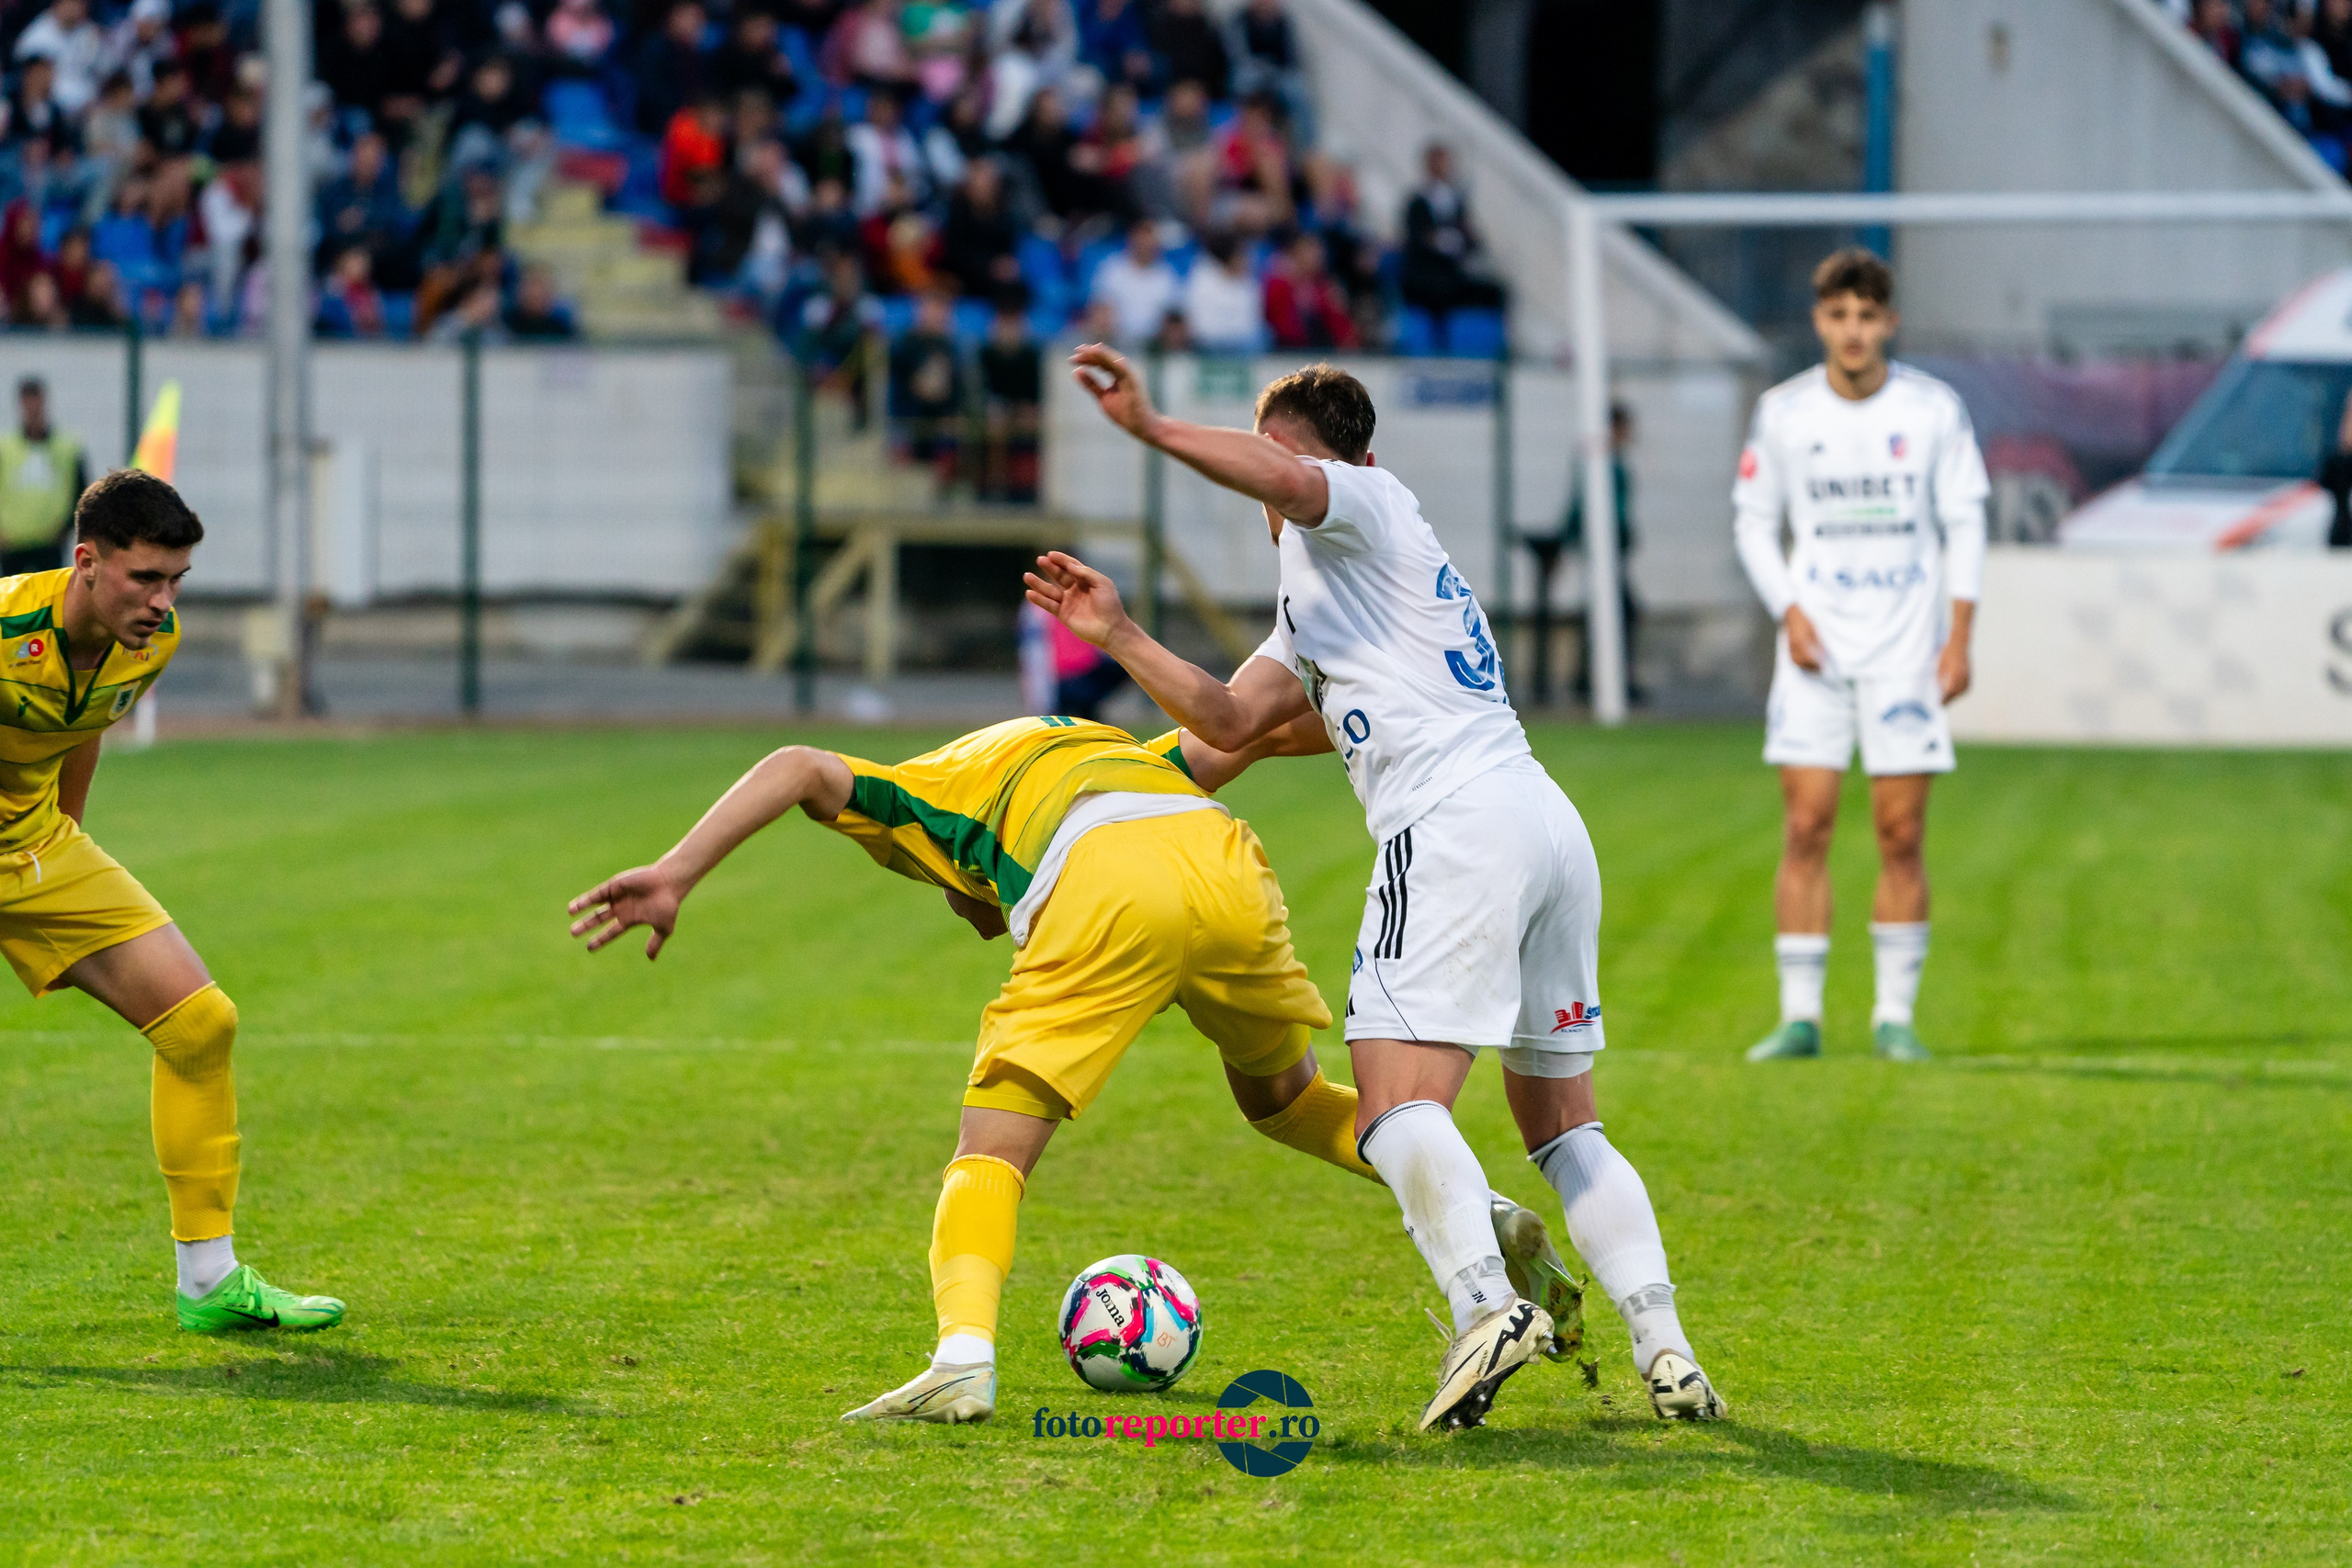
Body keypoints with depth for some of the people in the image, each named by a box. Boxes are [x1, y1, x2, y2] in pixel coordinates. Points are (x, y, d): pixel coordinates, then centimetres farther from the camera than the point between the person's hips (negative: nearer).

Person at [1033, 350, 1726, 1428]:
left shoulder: (1369, 504, 7)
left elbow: (1283, 477, -17)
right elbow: (1231, 720, 24)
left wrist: (1150, 426, -20)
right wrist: (1119, 637, 21)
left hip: (1455, 822, -10)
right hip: (1551, 827, 10)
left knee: (1399, 1107, -18)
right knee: (1563, 1128, 13)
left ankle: (1486, 1300, -37)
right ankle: (1660, 1344, 2)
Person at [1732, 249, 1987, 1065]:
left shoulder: (1934, 408, -2)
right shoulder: (1783, 412, 0)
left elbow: (1964, 524, 3)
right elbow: (1753, 522, 8)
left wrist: (1960, 637, -4)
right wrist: (1787, 610, -7)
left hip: (1905, 650, 0)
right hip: (1815, 647, 1)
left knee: (1901, 833, -1)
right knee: (1806, 825, -5)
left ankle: (1895, 1015, 7)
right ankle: (1799, 1015, 0)